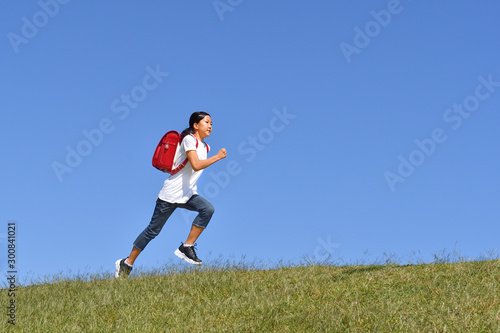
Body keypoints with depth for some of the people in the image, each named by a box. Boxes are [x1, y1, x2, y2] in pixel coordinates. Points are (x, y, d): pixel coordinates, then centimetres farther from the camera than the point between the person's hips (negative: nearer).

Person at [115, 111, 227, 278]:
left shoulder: (205, 147, 11)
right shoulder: (189, 139, -14)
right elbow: (196, 165, -27)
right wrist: (217, 157, -23)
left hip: (188, 195, 7)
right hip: (171, 193, -7)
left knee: (207, 209, -22)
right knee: (153, 230, 0)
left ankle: (187, 247, -16)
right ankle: (126, 263, 13)